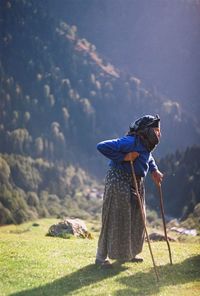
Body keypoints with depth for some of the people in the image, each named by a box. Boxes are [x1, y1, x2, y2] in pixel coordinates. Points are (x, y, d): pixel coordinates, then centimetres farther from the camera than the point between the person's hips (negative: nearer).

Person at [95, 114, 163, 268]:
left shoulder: (146, 144, 3)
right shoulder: (130, 142, -25)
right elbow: (102, 147, -31)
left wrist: (154, 170, 10)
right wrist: (123, 157, -29)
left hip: (137, 183, 9)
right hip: (119, 181, -9)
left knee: (136, 219, 14)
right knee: (114, 220, -3)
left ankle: (130, 253, 31)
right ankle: (101, 256, 9)